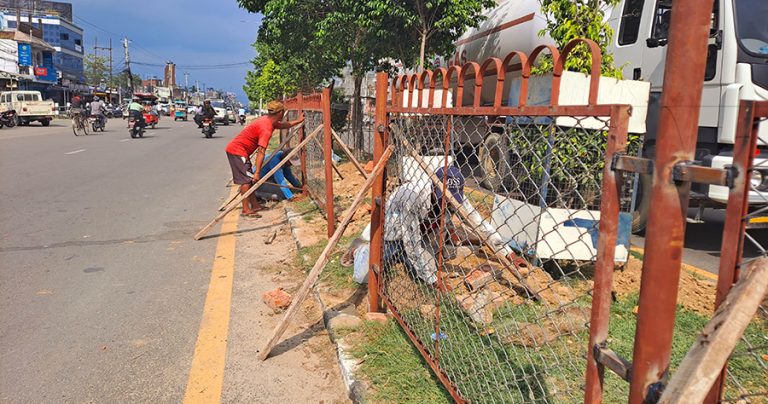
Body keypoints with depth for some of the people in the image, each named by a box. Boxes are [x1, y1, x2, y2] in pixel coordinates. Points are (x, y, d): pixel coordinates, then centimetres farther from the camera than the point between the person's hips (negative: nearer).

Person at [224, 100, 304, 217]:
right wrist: (257, 173, -31)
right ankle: (246, 210, -12)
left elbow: (283, 125, 29)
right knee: (246, 178, -12)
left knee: (250, 178, 11)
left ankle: (255, 205, 15)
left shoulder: (268, 120, 7)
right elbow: (261, 152, -28)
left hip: (235, 149, 10)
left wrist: (299, 121, 32)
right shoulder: (266, 128, -23)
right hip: (237, 150, -10)